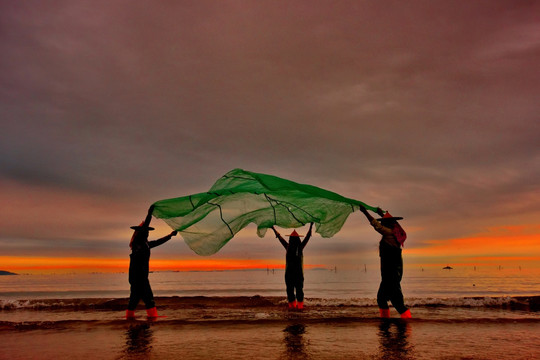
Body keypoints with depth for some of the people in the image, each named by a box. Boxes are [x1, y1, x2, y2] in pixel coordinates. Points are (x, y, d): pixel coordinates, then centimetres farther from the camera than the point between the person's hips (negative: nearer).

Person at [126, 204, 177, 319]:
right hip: (137, 274, -10)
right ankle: (152, 314, -11)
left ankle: (129, 315, 20)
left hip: (142, 274, 10)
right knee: (147, 295, -10)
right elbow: (144, 227, -18)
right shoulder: (137, 241, -7)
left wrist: (170, 235, 30)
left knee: (136, 295, 14)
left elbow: (158, 242, 26)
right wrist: (149, 214, -17)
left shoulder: (145, 243, 18)